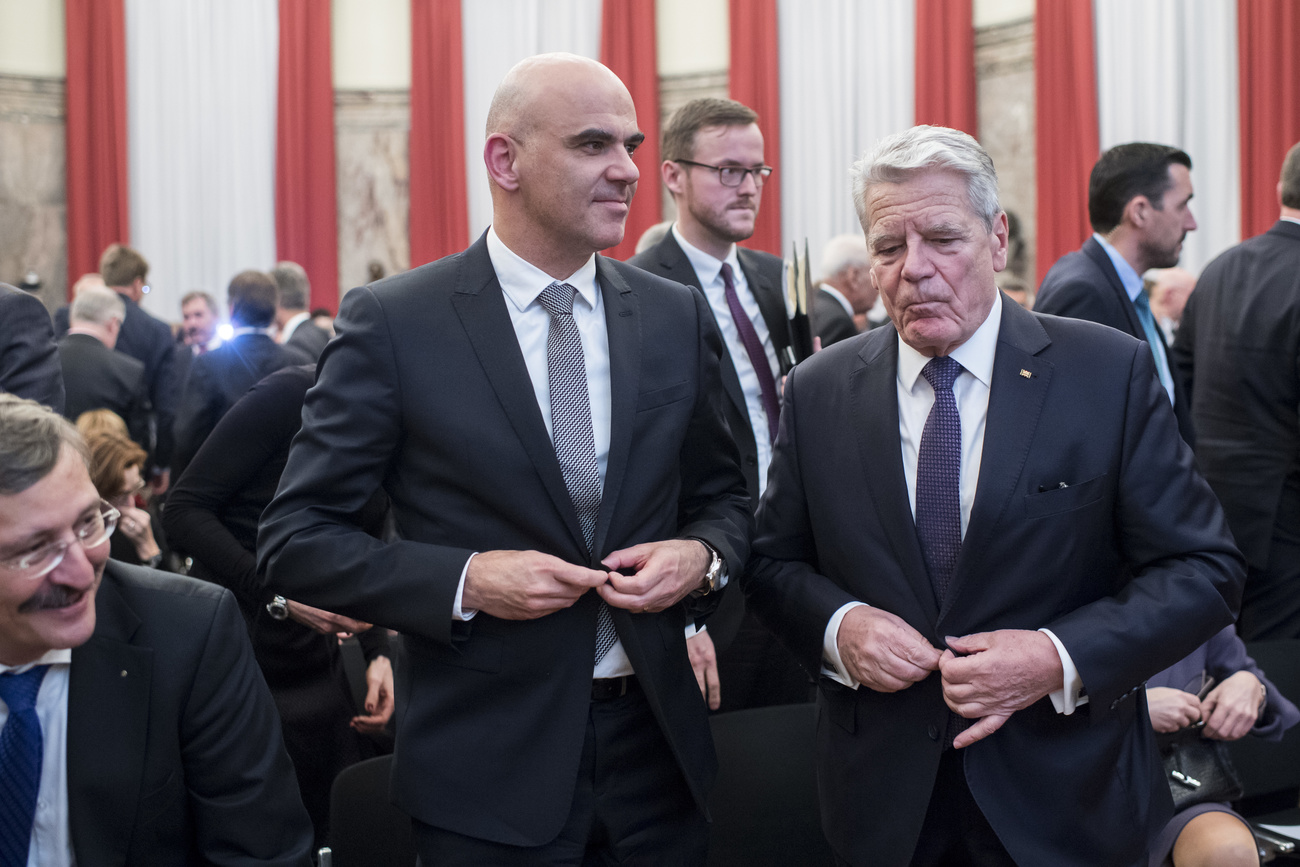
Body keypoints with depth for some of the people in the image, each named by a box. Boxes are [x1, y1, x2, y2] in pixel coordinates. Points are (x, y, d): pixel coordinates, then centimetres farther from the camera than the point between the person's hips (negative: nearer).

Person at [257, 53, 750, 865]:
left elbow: (723, 495, 14)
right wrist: (464, 581, -19)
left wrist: (702, 555, -8)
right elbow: (294, 538, -7)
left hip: (656, 739, 4)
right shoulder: (393, 322, -8)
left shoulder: (678, 316, 3)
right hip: (489, 766, -4)